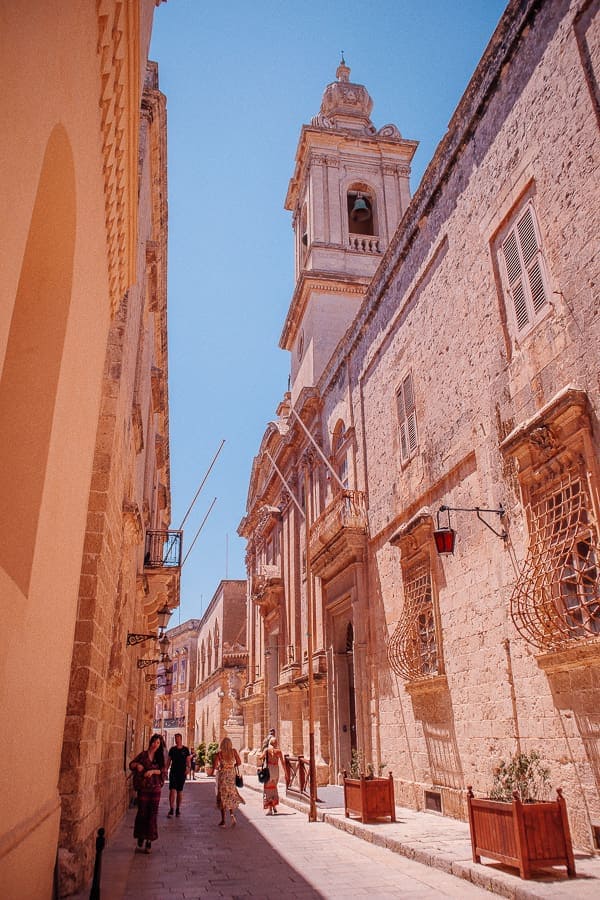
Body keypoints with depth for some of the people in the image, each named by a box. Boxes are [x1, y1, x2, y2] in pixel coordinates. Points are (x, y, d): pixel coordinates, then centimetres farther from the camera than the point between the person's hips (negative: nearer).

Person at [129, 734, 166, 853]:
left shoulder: (161, 757, 4)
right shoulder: (143, 754, 1)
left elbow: (164, 770, -4)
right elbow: (131, 764, 6)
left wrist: (153, 771, -18)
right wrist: (137, 765, -15)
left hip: (155, 788, 1)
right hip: (143, 787, -1)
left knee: (152, 814, 1)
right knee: (142, 812, 2)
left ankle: (149, 840, 9)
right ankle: (140, 837, 24)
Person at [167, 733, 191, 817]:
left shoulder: (185, 749, 2)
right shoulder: (172, 749, 5)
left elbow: (188, 760, 2)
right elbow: (169, 760, 9)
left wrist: (188, 767, -15)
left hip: (182, 772, 0)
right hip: (173, 771, 0)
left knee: (180, 790, 7)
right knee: (172, 790, -11)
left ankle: (178, 809, 19)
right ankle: (171, 809, -11)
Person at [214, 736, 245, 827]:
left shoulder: (219, 754, -10)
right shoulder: (234, 751, -5)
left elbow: (215, 766, -14)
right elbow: (239, 763, -1)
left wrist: (219, 768, 8)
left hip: (222, 775, -2)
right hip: (231, 775, 2)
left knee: (222, 796, 8)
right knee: (231, 795, 16)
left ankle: (223, 821, 10)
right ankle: (232, 813, -6)